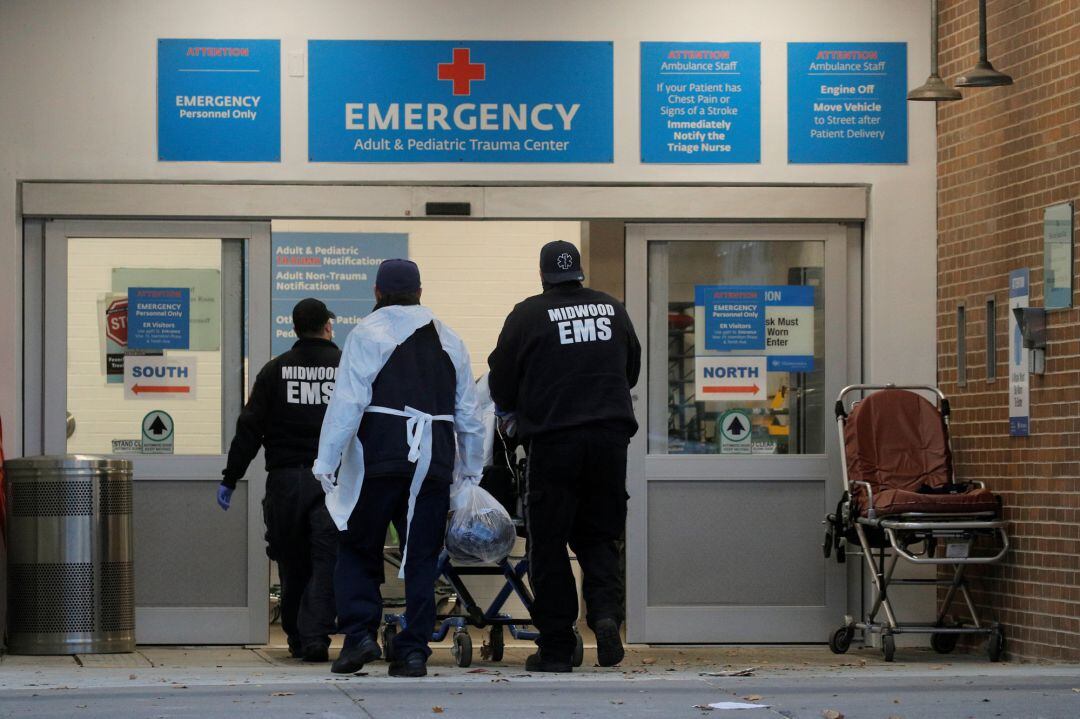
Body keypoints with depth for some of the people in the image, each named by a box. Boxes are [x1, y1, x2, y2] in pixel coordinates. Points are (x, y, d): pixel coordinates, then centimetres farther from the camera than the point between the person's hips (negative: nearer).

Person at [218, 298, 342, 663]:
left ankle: (297, 639, 20)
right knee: (326, 562, -3)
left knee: (292, 564, 12)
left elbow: (250, 429, 1)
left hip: (285, 479, 2)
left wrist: (230, 479, 5)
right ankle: (315, 637, -15)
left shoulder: (276, 370, 4)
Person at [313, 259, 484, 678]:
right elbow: (468, 414, 17)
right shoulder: (450, 341, 15)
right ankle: (413, 651, 1)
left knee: (358, 551, 8)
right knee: (421, 559, 6)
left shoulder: (367, 334, -1)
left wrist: (326, 461, -9)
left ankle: (360, 634, -6)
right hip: (434, 463, 4)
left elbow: (347, 403, -9)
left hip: (379, 460, -4)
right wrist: (471, 469, 26)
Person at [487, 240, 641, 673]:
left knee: (549, 545, 4)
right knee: (598, 536, 14)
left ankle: (555, 649, 4)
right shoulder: (613, 309, 10)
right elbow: (631, 369, 23)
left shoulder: (528, 315, -3)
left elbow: (501, 383, 4)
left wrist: (511, 410, 26)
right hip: (611, 436, 3)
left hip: (553, 440, -3)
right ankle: (606, 612, -12)